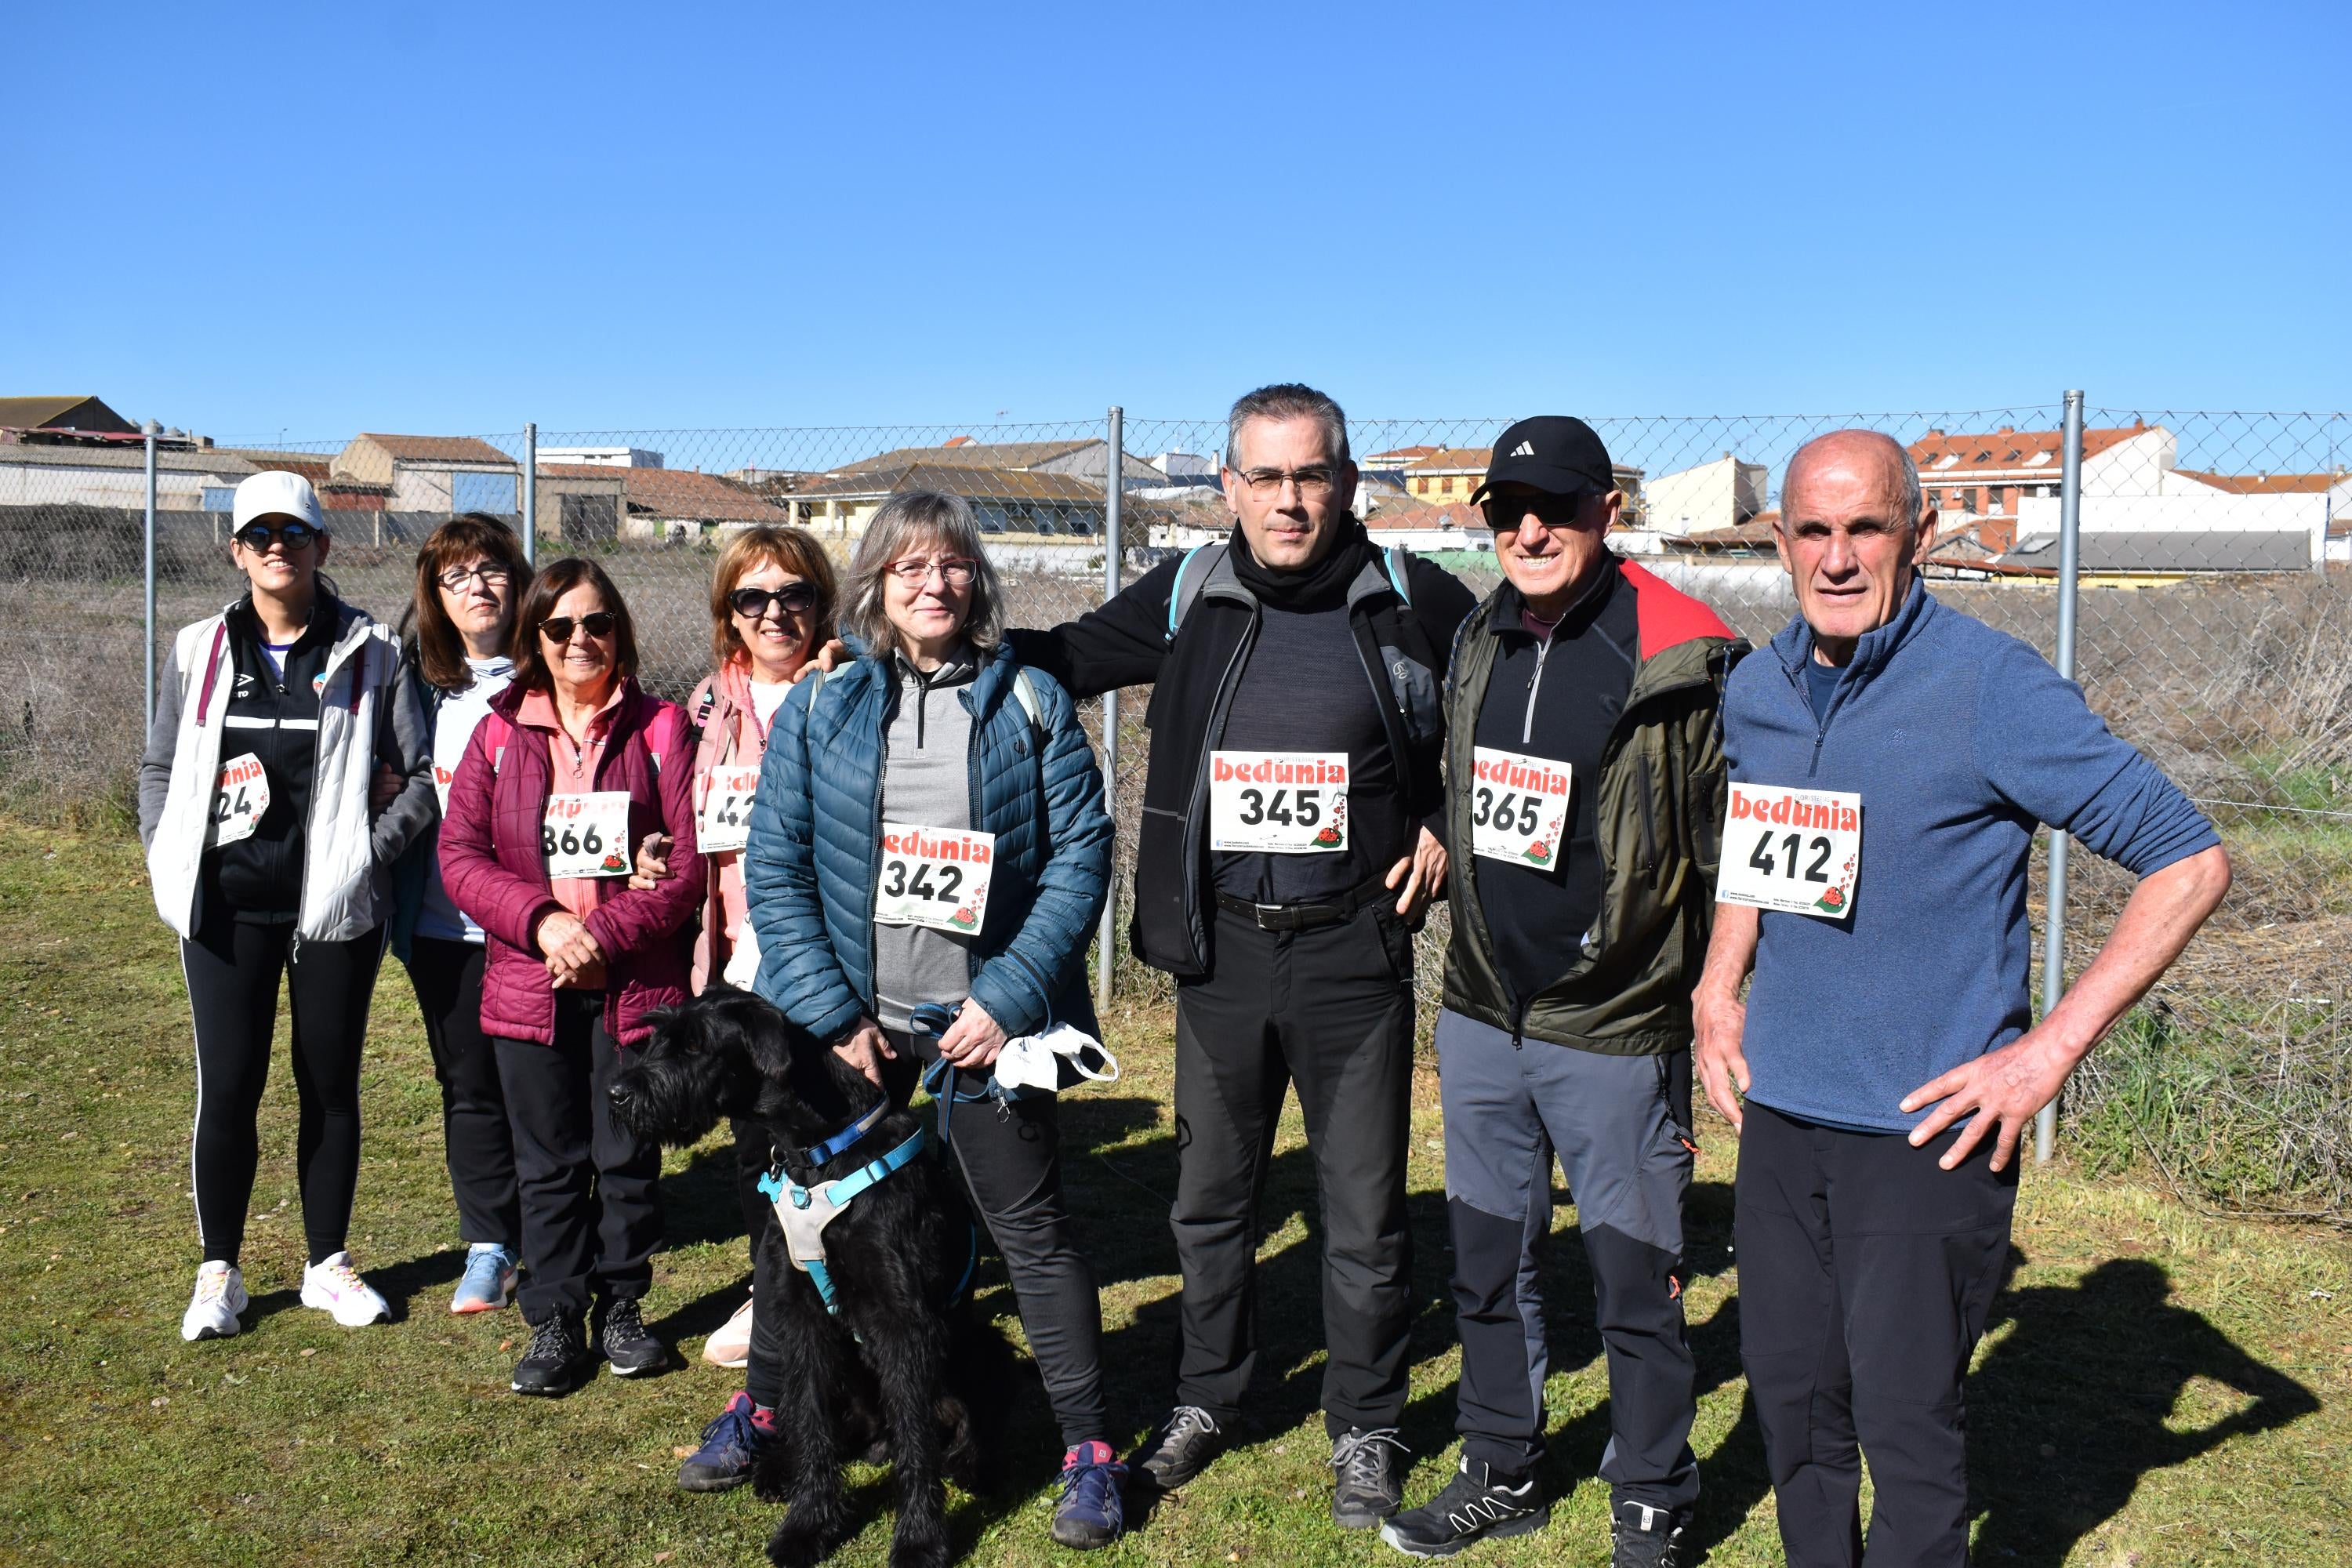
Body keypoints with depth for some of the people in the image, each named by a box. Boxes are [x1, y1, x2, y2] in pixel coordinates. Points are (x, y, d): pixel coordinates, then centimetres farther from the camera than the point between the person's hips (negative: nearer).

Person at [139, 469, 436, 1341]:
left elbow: (423, 774, 0)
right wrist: (168, 861, 4)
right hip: (225, 910, 1)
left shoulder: (367, 653, -1)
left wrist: (371, 851, -9)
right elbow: (158, 767, 15)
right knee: (227, 1087, 3)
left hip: (332, 909, -1)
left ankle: (328, 1264, 23)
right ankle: (219, 1272, 19)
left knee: (331, 1084, 9)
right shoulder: (199, 651, 7)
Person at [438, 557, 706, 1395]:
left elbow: (686, 867, -4)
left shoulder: (659, 729, 0)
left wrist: (603, 935, -15)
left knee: (630, 1158, 8)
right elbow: (459, 855, 0)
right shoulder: (499, 733, 5)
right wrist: (543, 920, -15)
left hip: (636, 985, -1)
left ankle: (621, 1305, 26)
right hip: (527, 984, 1)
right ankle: (556, 1321, 22)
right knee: (549, 1162, 9)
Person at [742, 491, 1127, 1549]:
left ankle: (1088, 1448, 16)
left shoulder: (1030, 702, -1)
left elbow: (1080, 856, -5)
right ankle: (769, 1405, 36)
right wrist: (833, 1014, -9)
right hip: (846, 1019, 2)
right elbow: (774, 866, -1)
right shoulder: (819, 705, 2)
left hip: (986, 1018, -2)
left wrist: (1009, 999, -14)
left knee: (1030, 1225, 4)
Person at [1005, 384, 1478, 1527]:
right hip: (1221, 952, 2)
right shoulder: (1185, 598, 1)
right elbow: (1064, 658, 13)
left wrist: (1446, 824, 0)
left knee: (1363, 1209, 9)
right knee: (1211, 1198, 16)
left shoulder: (1410, 600, -4)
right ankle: (1206, 1401, 37)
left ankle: (1364, 1430, 28)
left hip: (1353, 954, -2)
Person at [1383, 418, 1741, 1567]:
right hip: (1480, 1019, 6)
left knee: (1635, 1283, 7)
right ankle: (1500, 1475, 35)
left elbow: (1734, 862, -10)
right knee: (1488, 1265, 17)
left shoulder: (1680, 662, -14)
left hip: (1614, 1036, -6)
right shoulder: (1476, 643, 5)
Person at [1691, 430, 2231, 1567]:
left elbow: (2188, 862, -11)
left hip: (1926, 1130, -5)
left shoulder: (1991, 687, -13)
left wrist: (2051, 1048, -15)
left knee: (1905, 1425, 4)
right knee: (1791, 1401, 16)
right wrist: (1718, 986, 9)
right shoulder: (1755, 689, 5)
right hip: (1778, 1112, 6)